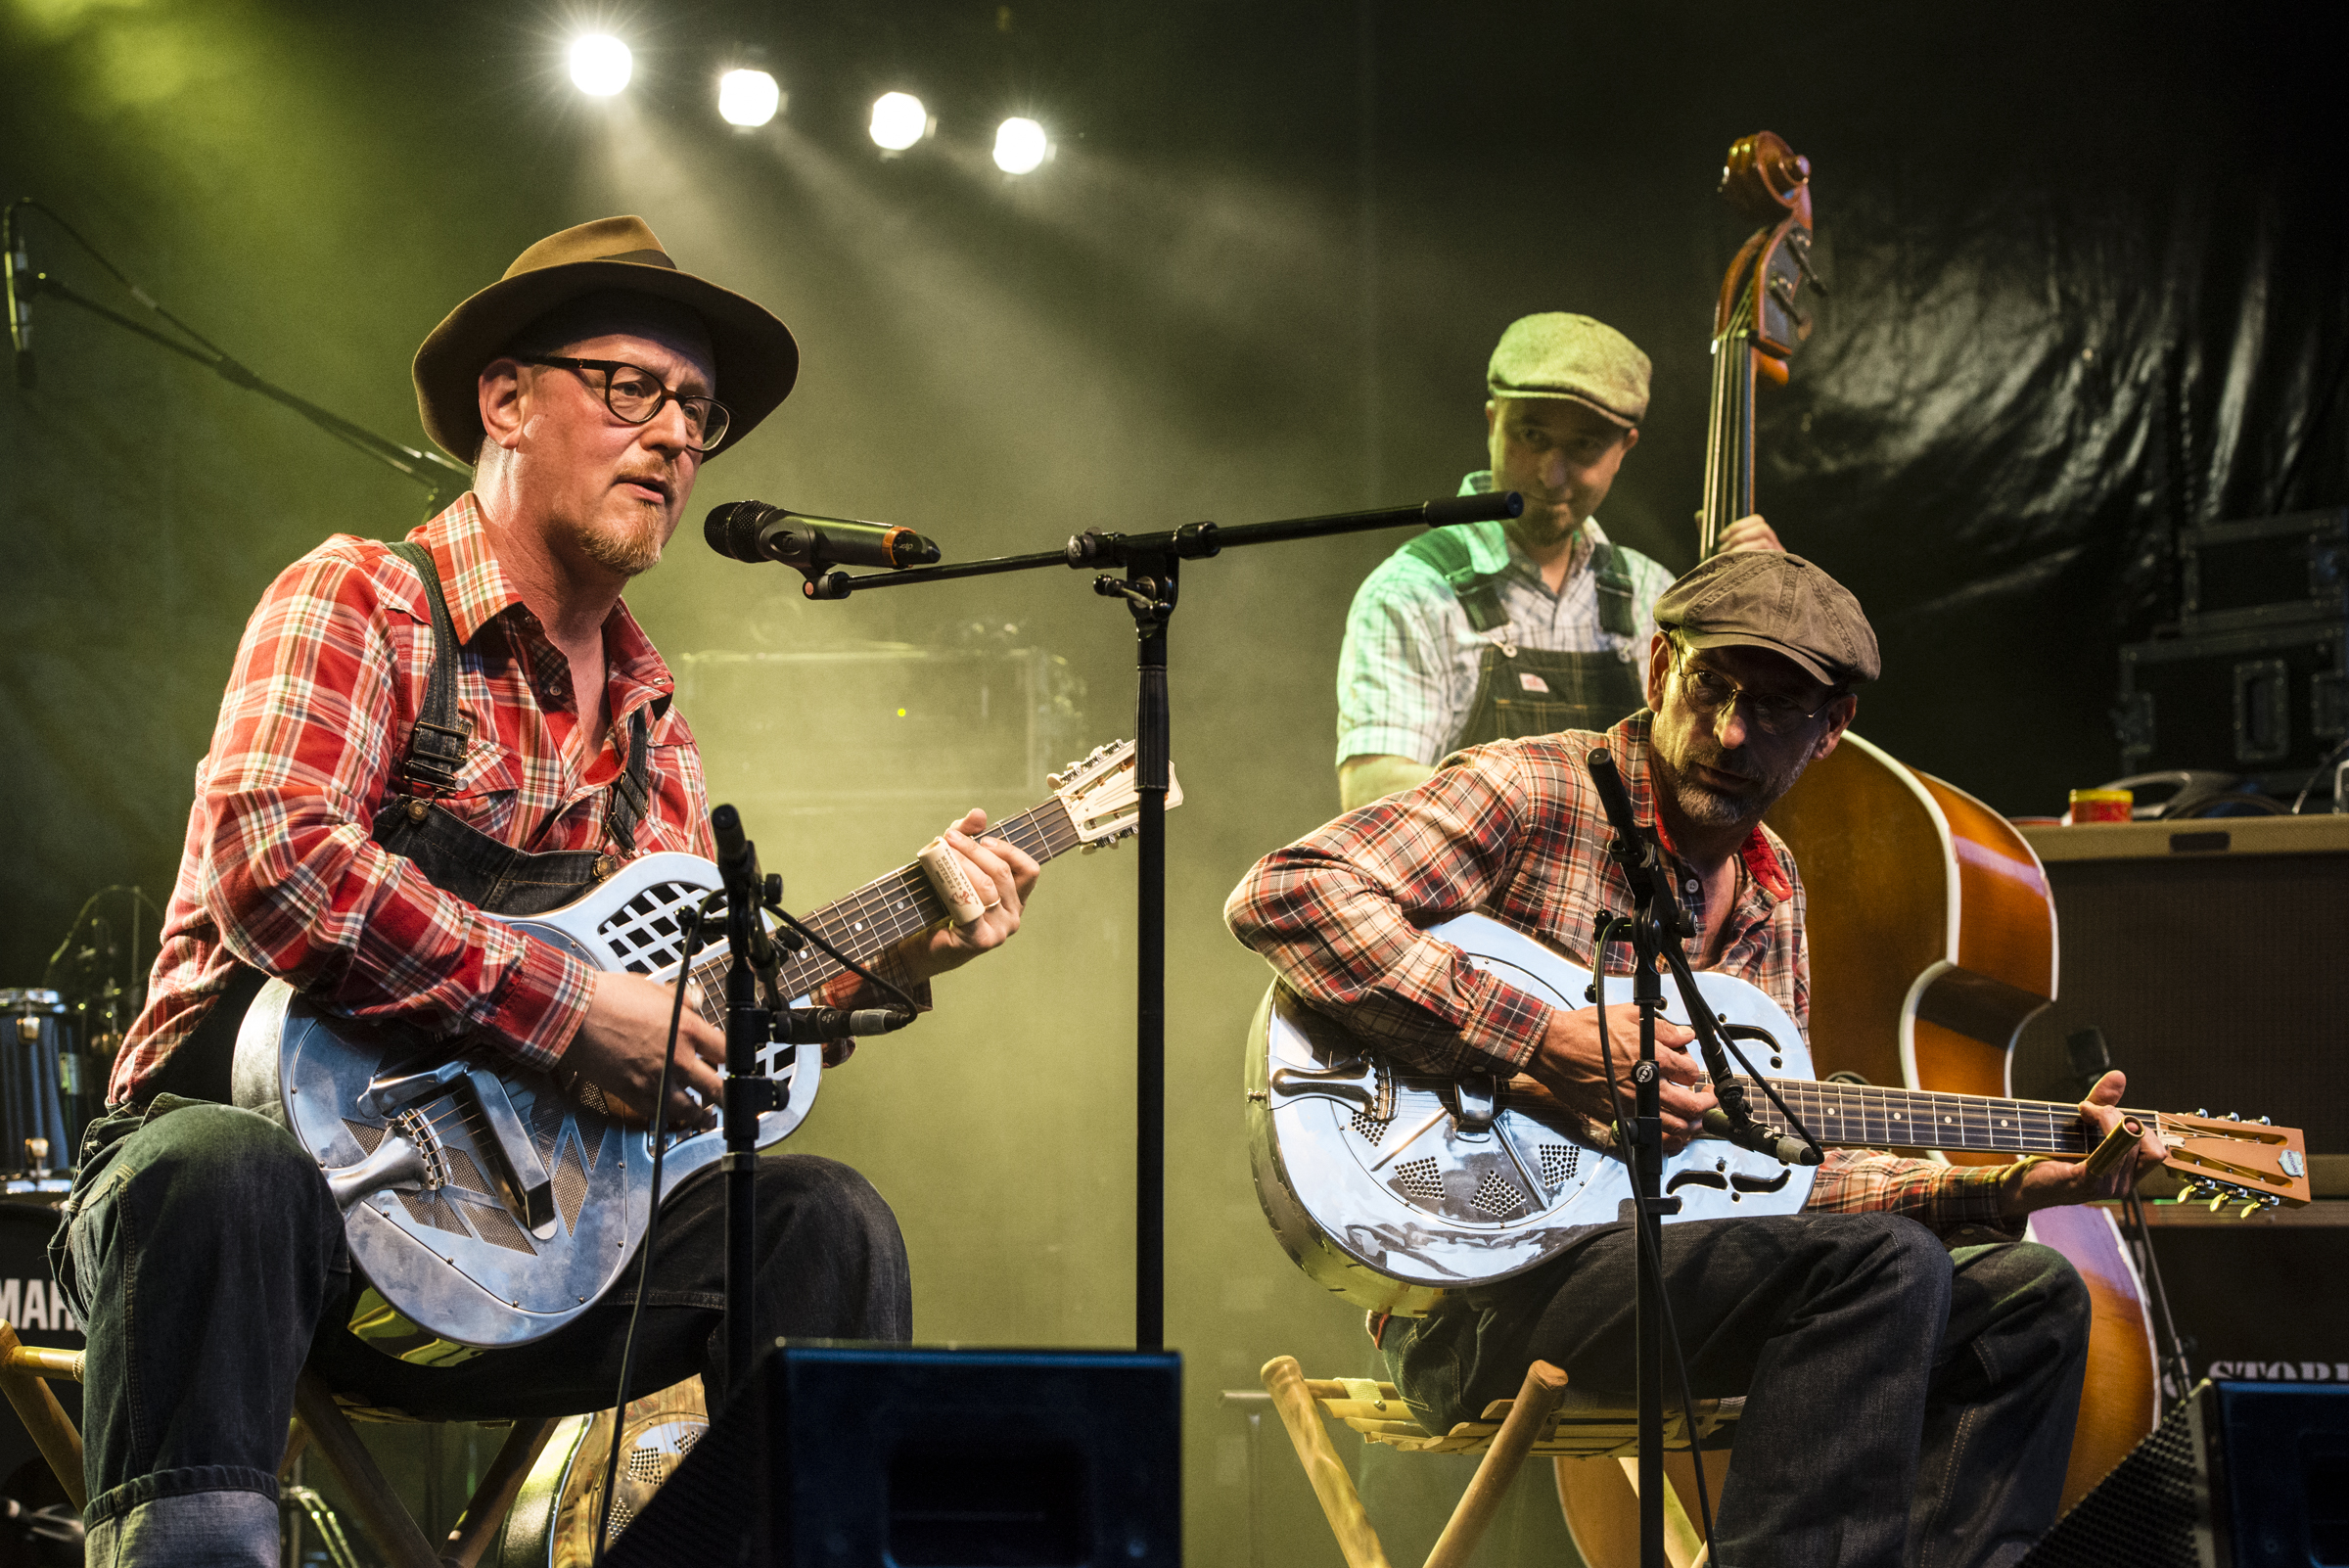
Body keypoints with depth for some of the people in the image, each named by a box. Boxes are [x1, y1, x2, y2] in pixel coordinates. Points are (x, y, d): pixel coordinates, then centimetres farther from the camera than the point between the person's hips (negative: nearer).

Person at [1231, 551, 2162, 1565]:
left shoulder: (1772, 897, 17)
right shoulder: (1531, 796, -7)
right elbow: (1280, 897, -22)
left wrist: (2002, 1191, 6)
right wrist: (1538, 1040, -25)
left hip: (1677, 1254, 8)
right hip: (1484, 1287, -8)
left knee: (2029, 1298, 4)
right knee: (1882, 1266, -26)